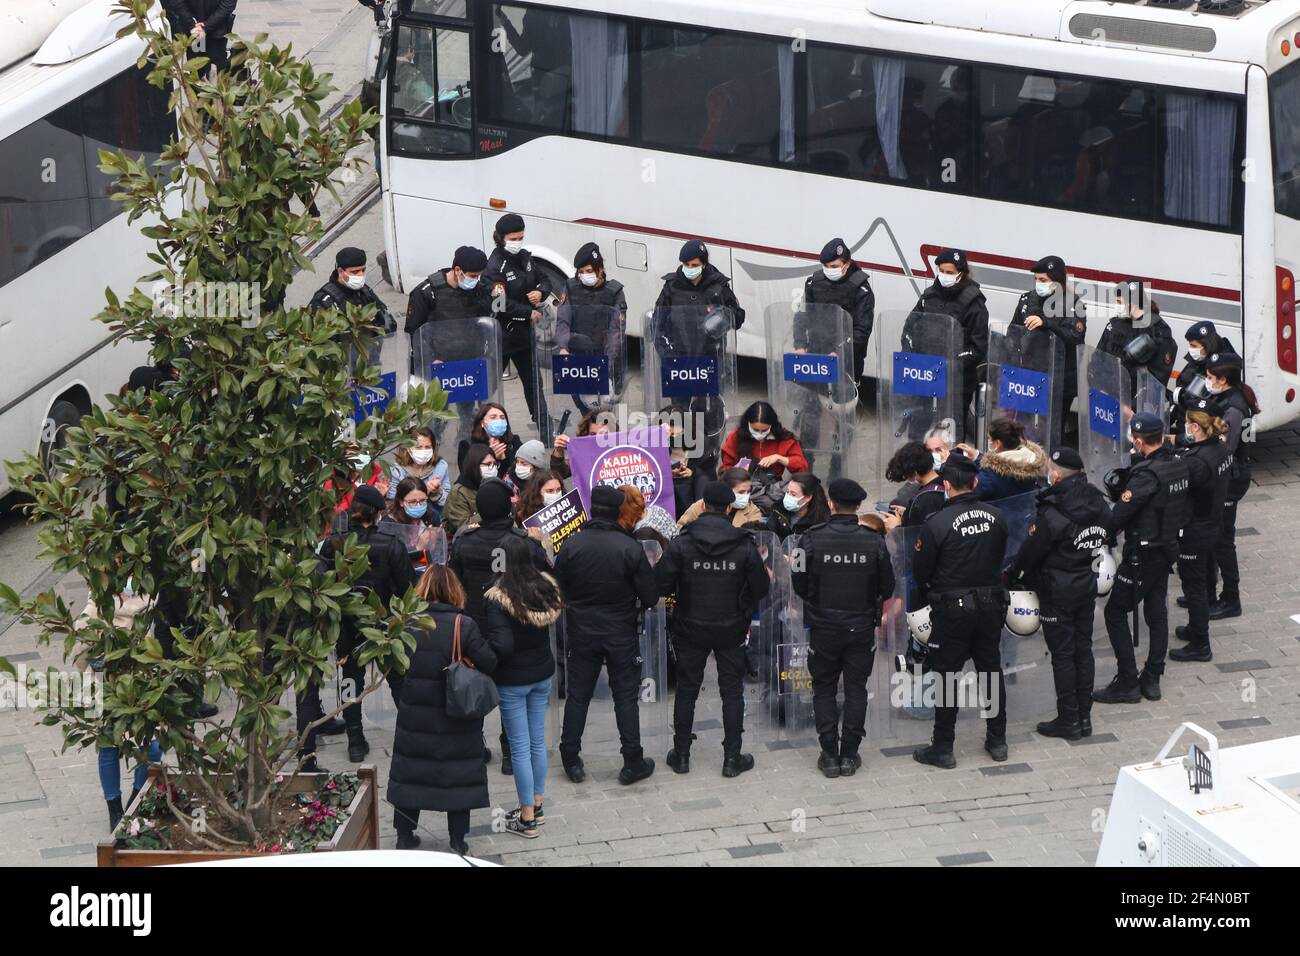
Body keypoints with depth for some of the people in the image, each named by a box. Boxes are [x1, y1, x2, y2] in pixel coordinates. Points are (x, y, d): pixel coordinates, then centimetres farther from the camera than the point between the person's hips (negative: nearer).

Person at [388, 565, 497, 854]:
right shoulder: (463, 625, -16)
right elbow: (489, 663, -16)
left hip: (414, 714, 2)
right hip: (455, 717, -2)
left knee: (411, 769, 14)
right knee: (458, 772, 10)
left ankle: (404, 836, 20)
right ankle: (458, 840, 16)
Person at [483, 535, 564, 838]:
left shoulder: (498, 599, -22)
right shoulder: (546, 587, -3)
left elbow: (501, 645, -25)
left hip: (512, 681, -6)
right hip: (542, 674, 6)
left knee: (520, 747, 2)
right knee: (538, 741, 17)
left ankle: (527, 817, 8)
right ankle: (537, 805, 28)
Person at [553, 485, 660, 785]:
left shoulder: (571, 546, -10)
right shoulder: (631, 548, -14)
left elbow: (558, 592, -2)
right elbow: (650, 597, -10)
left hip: (581, 633, 1)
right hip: (621, 633, -1)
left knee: (577, 695, 11)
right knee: (626, 696, 7)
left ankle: (571, 760, 16)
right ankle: (633, 763, 10)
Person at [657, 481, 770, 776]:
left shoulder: (681, 543, -13)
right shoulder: (745, 545, -11)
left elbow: (660, 585, -14)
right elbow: (761, 588, -6)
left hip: (690, 629, 0)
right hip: (731, 630, 0)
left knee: (686, 690, 13)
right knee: (732, 691, 10)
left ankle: (681, 754, 19)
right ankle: (732, 758, 11)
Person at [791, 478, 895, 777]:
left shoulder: (812, 540, -12)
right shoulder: (874, 542, -8)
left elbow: (799, 585, -5)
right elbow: (887, 587, 1)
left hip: (824, 627, -1)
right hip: (862, 627, 1)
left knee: (824, 689, 11)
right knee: (856, 689, 11)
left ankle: (830, 755, 8)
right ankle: (849, 755, 11)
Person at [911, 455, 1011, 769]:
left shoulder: (937, 523, -18)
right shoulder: (995, 516, -3)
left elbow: (920, 570, -9)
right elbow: (1001, 556, 9)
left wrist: (925, 595, 11)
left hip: (953, 609, -4)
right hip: (991, 603, 5)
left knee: (947, 675, 4)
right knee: (991, 670, 16)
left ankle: (942, 749, 9)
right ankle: (997, 740, 25)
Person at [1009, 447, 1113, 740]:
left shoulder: (1051, 514, -23)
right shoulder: (1099, 505, -1)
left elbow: (1030, 553, -13)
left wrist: (1016, 575, 4)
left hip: (1058, 591, -7)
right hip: (1088, 584, 7)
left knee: (1062, 653, 2)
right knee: (1083, 649, 14)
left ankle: (1068, 720, 8)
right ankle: (1084, 716, 20)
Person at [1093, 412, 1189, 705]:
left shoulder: (1147, 474, -25)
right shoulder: (1178, 466, 2)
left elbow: (1120, 513, -25)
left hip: (1142, 553, -8)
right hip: (1168, 547, 8)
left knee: (1116, 612, 1)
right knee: (1156, 611, 15)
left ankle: (1127, 683, 1)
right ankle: (1152, 679, 21)